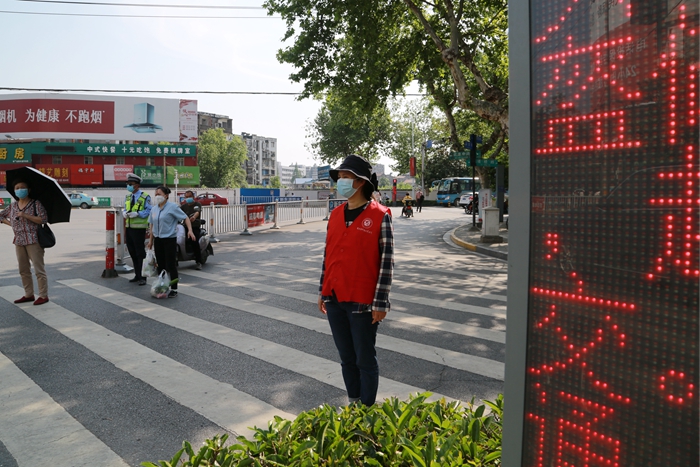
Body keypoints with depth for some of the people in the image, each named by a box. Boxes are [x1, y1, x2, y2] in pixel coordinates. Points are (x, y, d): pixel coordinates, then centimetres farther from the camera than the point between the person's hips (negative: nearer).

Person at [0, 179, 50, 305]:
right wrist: (10, 224, 9)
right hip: (19, 241, 7)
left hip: (33, 240, -7)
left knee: (39, 269, -5)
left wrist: (25, 215, -19)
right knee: (23, 270, 12)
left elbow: (43, 219, -14)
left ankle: (43, 295, 1)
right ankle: (29, 294, 22)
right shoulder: (13, 206, 13)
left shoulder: (36, 204, -3)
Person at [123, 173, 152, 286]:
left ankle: (142, 277, 4)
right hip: (129, 227, 7)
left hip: (139, 228, -7)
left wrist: (137, 214, -22)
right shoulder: (128, 197, 14)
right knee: (132, 253, 13)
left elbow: (148, 211, -11)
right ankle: (137, 275, 24)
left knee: (140, 253, -4)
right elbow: (125, 208, 19)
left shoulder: (145, 197, -8)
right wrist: (124, 212, -3)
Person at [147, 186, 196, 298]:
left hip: (170, 239, -6)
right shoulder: (154, 209, 11)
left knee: (171, 265, -4)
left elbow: (185, 218, -8)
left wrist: (190, 230, -21)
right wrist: (151, 240, 16)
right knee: (160, 265, 11)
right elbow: (152, 225, 17)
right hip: (158, 240, 6)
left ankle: (174, 289, 3)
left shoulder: (172, 207, -7)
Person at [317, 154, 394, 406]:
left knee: (365, 360, 8)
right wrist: (322, 292, 14)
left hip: (362, 303, -5)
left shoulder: (380, 216, -10)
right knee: (346, 358, 17)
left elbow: (386, 263, -11)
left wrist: (380, 303, -13)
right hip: (334, 300, 6)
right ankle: (352, 402, 33)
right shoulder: (335, 215, 7)